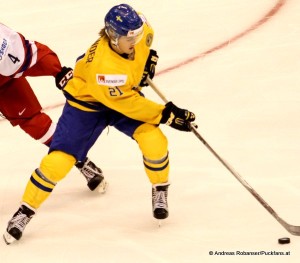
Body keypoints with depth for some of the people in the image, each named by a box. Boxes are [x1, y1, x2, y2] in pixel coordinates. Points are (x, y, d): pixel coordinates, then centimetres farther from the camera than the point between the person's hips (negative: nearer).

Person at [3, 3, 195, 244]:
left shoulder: (138, 28, -24)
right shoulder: (102, 66, -41)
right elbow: (127, 104, -33)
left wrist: (148, 56, -1)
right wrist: (165, 115, -31)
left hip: (126, 92, 5)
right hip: (87, 102, -5)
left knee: (154, 139, -19)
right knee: (59, 160, -12)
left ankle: (160, 190, 9)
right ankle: (26, 211, 9)